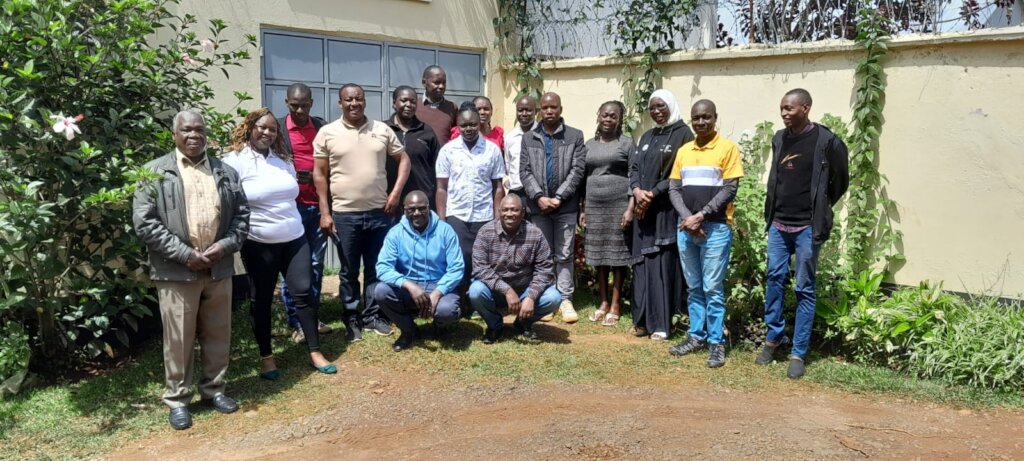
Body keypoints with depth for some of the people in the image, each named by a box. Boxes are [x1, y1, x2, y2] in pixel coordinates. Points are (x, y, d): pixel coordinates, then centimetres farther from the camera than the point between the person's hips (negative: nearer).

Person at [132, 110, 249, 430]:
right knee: (179, 339, 5)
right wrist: (184, 253, -14)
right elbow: (144, 222, -8)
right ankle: (177, 399, 20)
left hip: (219, 268, 4)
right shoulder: (155, 172, -2)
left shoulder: (226, 172, 10)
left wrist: (225, 245, -7)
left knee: (218, 334, 13)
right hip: (176, 270, -3)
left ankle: (214, 389, 29)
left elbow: (242, 214, 10)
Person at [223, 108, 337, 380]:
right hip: (259, 244, -5)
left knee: (304, 292, 2)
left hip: (295, 239, 5)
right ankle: (266, 356, 21)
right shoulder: (236, 160, -7)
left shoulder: (283, 159, 11)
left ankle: (315, 352, 12)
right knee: (262, 300, 7)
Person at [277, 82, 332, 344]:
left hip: (318, 205, 3)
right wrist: (289, 177, -16)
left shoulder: (322, 127, 10)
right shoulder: (277, 128, 1)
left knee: (316, 264, 9)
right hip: (291, 206, -3)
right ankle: (295, 323, 9)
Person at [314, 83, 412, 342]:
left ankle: (372, 315, 25)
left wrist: (396, 192, -2)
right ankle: (351, 320, 20)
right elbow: (320, 174, 0)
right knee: (349, 271, 8)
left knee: (376, 268, 11)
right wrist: (325, 212, -5)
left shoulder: (382, 130, 4)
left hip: (378, 212, 2)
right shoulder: (327, 133, -1)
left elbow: (403, 159, 10)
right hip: (344, 214, -2)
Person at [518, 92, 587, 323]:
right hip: (538, 206, 2)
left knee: (564, 255, 4)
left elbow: (578, 170, -4)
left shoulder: (575, 136, 4)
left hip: (566, 206, -2)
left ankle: (565, 300, 10)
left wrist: (558, 198, -12)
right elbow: (524, 172, 2)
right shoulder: (528, 138, 10)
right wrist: (539, 197, -12)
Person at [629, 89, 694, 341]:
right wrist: (637, 190, -9)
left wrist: (654, 194, -14)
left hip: (667, 208, -6)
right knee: (642, 262, 6)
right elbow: (634, 166, 10)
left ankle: (661, 323, 2)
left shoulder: (683, 134, -3)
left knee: (663, 263, -4)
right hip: (643, 208, 6)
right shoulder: (647, 136, 17)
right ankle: (643, 319, 13)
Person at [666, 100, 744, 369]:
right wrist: (687, 218, -8)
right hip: (686, 228, 5)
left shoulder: (728, 148, -3)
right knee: (693, 287, 12)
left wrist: (700, 216, -15)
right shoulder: (683, 151, 12)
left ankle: (716, 342, 8)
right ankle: (697, 336, 22)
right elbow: (674, 189, 8)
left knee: (713, 289, -2)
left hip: (716, 228, -5)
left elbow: (730, 189, -9)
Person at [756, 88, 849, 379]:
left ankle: (798, 353, 10)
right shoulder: (779, 139, 7)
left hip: (807, 227, -5)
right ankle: (774, 337, 27)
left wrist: (820, 209, 5)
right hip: (778, 224, 5)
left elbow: (840, 180, 1)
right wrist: (772, 212, 12)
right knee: (774, 279, 9)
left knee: (804, 289, 3)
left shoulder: (826, 141, -10)